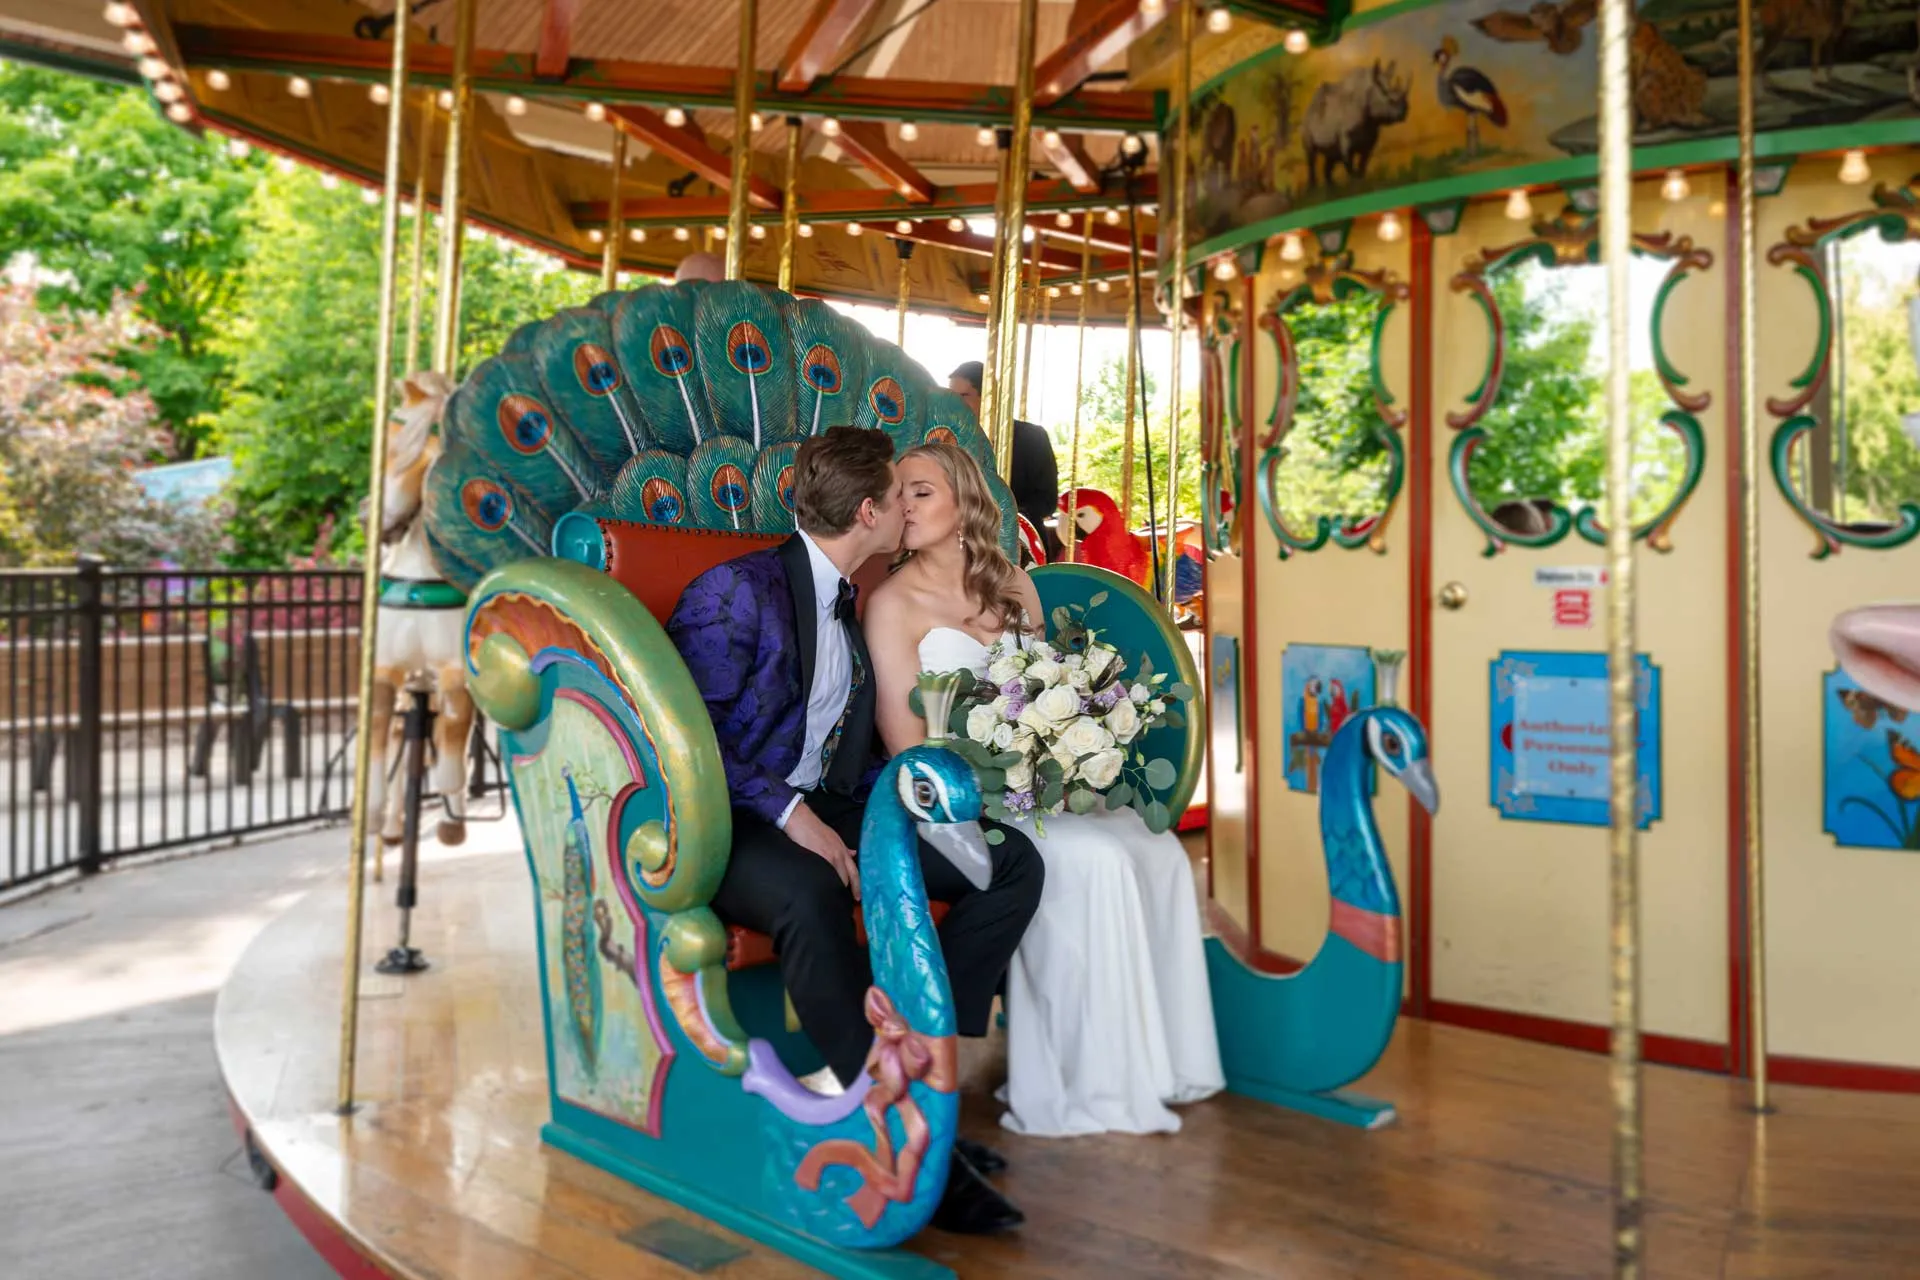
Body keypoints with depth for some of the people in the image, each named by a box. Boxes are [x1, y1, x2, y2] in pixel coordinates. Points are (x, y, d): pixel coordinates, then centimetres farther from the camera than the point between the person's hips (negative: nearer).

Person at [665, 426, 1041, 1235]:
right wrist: (786, 811, -25)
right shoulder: (737, 591, -11)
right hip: (729, 826, -8)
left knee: (1011, 861, -8)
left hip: (818, 812, 8)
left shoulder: (849, 607, 15)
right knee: (811, 892, -41)